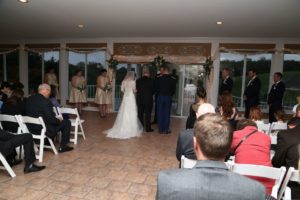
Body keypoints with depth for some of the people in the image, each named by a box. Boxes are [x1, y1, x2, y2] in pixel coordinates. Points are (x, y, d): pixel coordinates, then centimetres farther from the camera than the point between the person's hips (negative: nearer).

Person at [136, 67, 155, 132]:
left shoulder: (138, 80, -3)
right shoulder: (151, 81, -11)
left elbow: (137, 90, 1)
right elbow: (153, 90, -4)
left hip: (139, 100, 3)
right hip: (148, 100, -3)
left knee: (140, 114, 12)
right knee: (147, 114, 4)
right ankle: (148, 128, 9)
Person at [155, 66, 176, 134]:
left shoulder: (159, 79, -6)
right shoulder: (172, 80, -5)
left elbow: (156, 88, 0)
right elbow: (173, 90, -1)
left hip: (160, 97, 0)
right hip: (168, 97, 0)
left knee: (160, 113, 7)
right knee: (167, 113, 6)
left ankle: (161, 129, 12)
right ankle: (166, 129, 10)